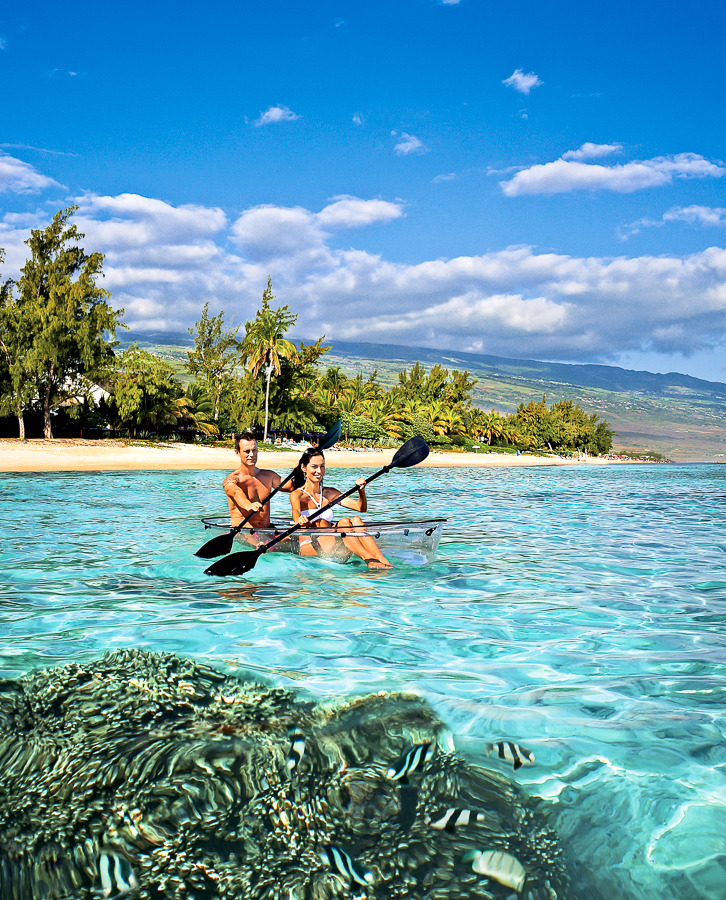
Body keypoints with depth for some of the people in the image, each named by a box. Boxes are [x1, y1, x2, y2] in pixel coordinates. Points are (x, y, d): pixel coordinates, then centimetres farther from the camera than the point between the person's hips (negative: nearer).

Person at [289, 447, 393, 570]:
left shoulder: (329, 493, 18)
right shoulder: (297, 495, 2)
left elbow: (361, 508, 11)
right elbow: (295, 511, -23)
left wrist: (361, 490, -10)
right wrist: (299, 519, -47)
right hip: (309, 549, -5)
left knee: (356, 520, -23)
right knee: (344, 522, -28)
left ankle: (385, 563, -40)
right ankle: (369, 560, -45)